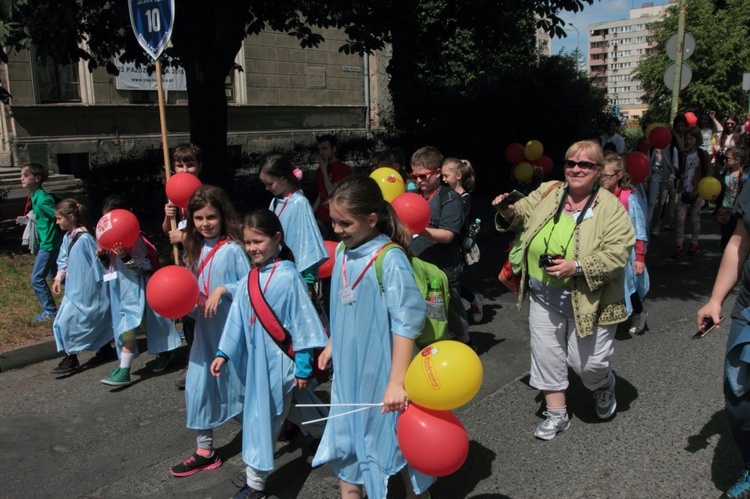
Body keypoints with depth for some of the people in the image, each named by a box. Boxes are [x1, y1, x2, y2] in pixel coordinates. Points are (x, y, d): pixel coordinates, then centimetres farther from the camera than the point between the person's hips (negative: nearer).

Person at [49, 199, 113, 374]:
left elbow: (97, 262, -19)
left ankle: (71, 360, 5)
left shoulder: (84, 239, -22)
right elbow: (63, 260, 14)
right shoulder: (68, 237, 5)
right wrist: (59, 277, 1)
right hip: (74, 288, 8)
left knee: (68, 322, -6)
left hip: (84, 291, -8)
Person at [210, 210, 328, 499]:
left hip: (279, 360, -6)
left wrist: (303, 366, -13)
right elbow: (236, 320, 8)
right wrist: (224, 352, 3)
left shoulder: (288, 277, -16)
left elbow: (302, 322, -15)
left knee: (265, 417, 1)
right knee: (256, 415, 19)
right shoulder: (247, 281, 3)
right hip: (256, 360, 6)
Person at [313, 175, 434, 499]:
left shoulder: (390, 259, -22)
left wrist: (397, 381, -25)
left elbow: (407, 322, -23)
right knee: (347, 441, 18)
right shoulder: (343, 253, 1)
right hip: (348, 370, 7)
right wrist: (332, 344, 19)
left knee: (399, 441, 12)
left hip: (381, 372, -6)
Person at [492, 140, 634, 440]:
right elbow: (521, 216, 16)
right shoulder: (546, 193, 3)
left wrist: (577, 267, -29)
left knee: (587, 362, 5)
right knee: (547, 356, 10)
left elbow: (617, 253, -18)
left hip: (588, 301, -4)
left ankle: (604, 387, 41)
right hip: (544, 296, 4)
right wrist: (508, 213, -8)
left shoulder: (610, 208, -11)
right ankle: (557, 414, 28)